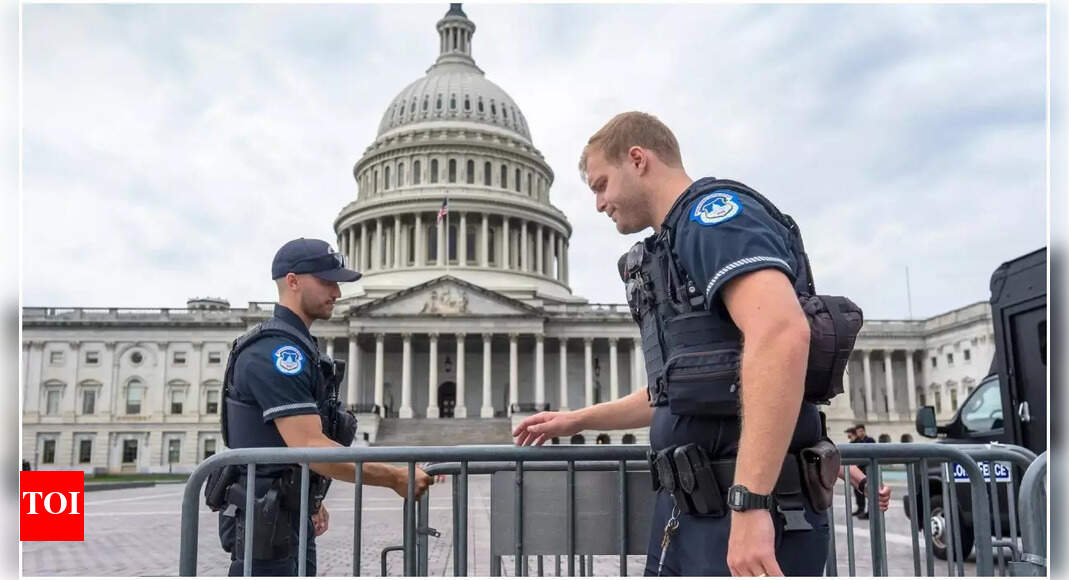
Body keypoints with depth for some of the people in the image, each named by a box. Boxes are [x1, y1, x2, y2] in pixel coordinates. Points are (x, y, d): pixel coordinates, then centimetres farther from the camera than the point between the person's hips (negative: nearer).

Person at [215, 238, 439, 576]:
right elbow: (311, 448, -27)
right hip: (266, 522, -10)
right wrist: (395, 478, -25)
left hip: (292, 516, 10)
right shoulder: (275, 351, -19)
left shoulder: (295, 346, 14)